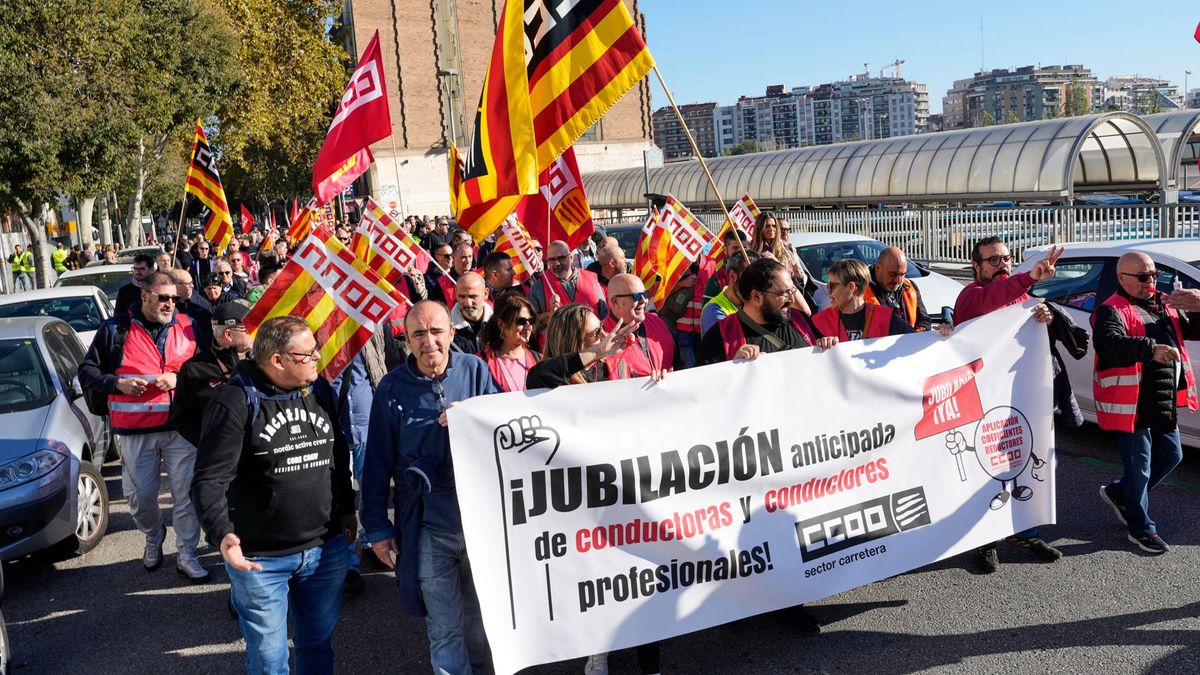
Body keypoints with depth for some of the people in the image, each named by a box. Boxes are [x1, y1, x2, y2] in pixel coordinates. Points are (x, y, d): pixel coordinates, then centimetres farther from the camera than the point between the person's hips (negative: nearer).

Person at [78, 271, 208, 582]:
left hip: (182, 426, 0)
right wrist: (117, 384, -11)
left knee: (186, 493, 1)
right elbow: (87, 371, 6)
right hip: (135, 431, 0)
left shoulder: (188, 326, 5)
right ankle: (153, 538, 40)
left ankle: (187, 556, 14)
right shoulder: (116, 329, 2)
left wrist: (179, 378, -11)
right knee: (140, 496, 10)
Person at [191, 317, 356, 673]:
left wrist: (347, 509, 18)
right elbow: (210, 479, -17)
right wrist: (222, 533, -31)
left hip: (327, 549, 5)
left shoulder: (320, 390, 3)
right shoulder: (235, 401, -15)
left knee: (319, 644, 20)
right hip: (260, 559, -4)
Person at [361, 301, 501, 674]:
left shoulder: (475, 370, -3)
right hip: (428, 525, -1)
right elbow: (378, 463, 1)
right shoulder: (392, 387, -4)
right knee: (444, 630, 6)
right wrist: (377, 527, 1)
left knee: (482, 616, 18)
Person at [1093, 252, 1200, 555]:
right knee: (1140, 466, 2)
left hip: (1165, 404, 8)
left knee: (1171, 456, 21)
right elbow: (1108, 344, -31)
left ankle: (1118, 493, 39)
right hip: (1132, 404, -8)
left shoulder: (1167, 305, 12)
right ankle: (1141, 529, 19)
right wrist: (1151, 349, -46)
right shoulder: (1112, 311, -13)